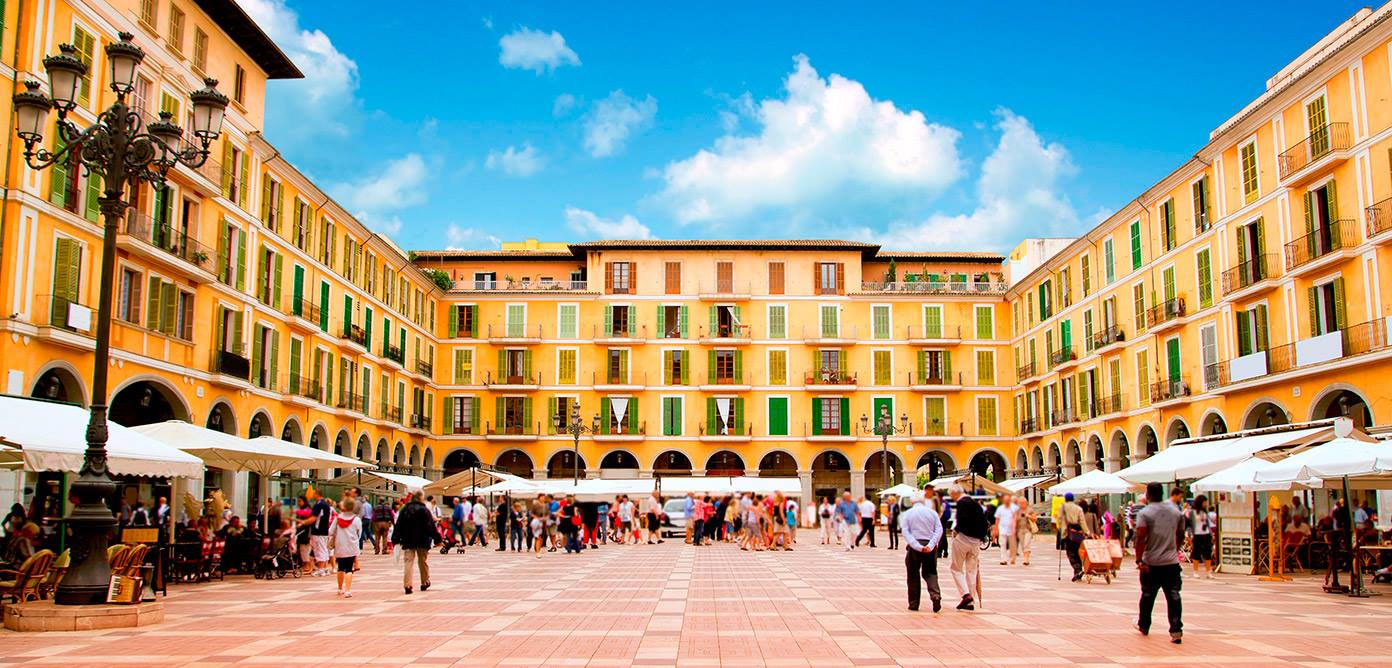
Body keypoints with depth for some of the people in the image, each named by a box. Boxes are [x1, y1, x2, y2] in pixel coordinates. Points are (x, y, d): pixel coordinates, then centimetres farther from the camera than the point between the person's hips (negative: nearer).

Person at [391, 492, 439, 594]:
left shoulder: (405, 509, 3)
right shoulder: (424, 510, -8)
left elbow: (398, 525, 4)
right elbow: (431, 526, -9)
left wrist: (395, 539, 8)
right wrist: (437, 538, -4)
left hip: (408, 541, 2)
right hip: (422, 541, -2)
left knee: (409, 562, 0)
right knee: (423, 562, 13)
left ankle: (407, 585, -11)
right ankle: (424, 583, 23)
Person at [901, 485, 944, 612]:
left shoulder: (907, 514, 5)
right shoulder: (932, 512, 7)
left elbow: (906, 532, -8)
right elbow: (939, 530, -5)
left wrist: (917, 546, -16)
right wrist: (930, 545, -13)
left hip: (914, 547, -1)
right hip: (930, 546, 1)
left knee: (913, 576, 10)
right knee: (930, 573, 12)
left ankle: (914, 604, 12)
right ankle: (935, 595, -13)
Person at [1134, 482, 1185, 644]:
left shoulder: (1144, 513, -9)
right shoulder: (1175, 511, 7)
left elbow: (1141, 537, -19)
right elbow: (1180, 536, 16)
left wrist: (1139, 559, -17)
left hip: (1151, 563, -2)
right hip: (1172, 562, 3)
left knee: (1147, 596, 13)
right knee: (1174, 597, 0)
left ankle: (1143, 626, 29)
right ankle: (1176, 631, -9)